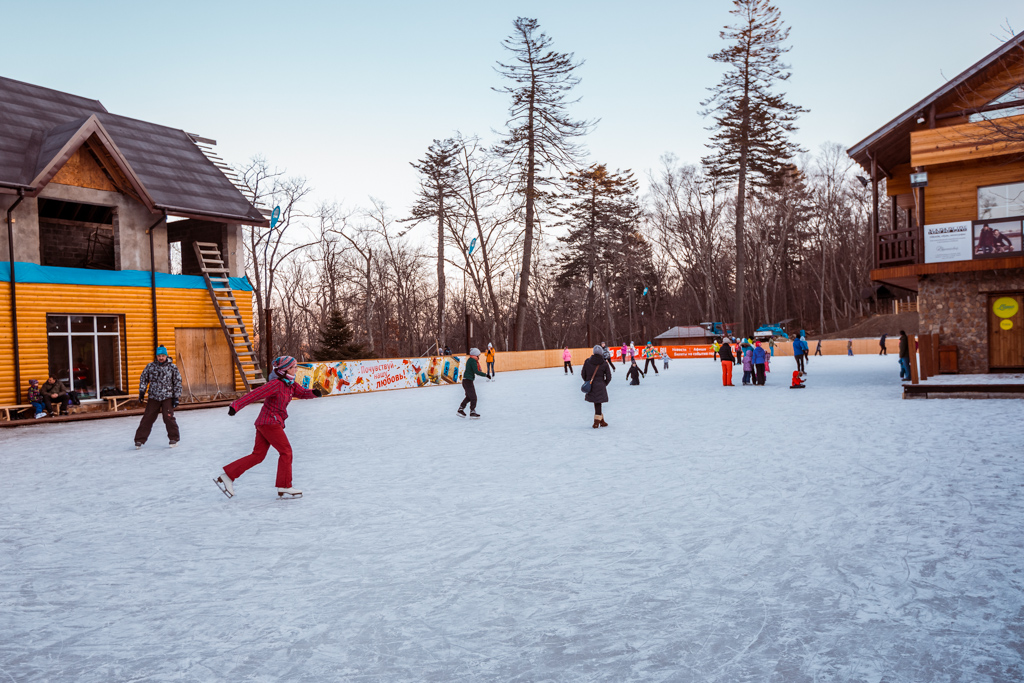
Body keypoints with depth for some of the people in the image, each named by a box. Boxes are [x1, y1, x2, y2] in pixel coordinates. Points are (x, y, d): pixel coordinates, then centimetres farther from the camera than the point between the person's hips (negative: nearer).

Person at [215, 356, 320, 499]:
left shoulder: (290, 385, 11)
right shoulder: (276, 384, -16)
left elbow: (303, 393, 9)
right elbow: (255, 394, -21)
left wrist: (314, 393, -14)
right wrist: (236, 406, -28)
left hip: (264, 423, 9)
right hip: (269, 422, -9)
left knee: (258, 455, 11)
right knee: (286, 451, -3)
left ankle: (227, 476, 14)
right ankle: (284, 488, 2)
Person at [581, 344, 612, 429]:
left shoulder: (587, 361, -3)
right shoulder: (604, 363, -6)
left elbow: (583, 374, 5)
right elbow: (608, 377, -2)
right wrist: (604, 384, 14)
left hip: (590, 386, 2)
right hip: (600, 386, -2)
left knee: (597, 404, 12)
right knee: (598, 404, 5)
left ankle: (602, 421, 21)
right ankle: (596, 422, 6)